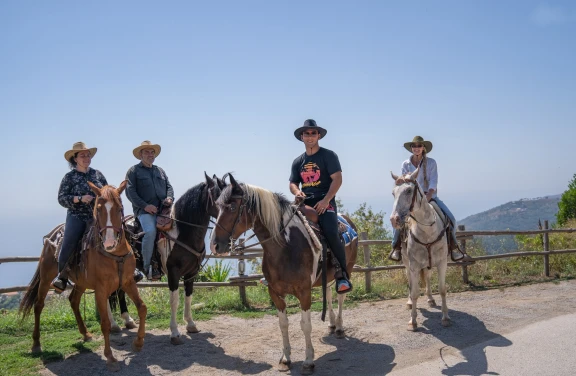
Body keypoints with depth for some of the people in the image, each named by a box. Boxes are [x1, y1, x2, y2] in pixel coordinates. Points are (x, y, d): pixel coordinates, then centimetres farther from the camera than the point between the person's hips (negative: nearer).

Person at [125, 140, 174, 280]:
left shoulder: (160, 171, 25)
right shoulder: (134, 171, 8)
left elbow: (169, 186, 24)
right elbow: (130, 192, -2)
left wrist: (170, 198, 0)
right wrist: (145, 206, -13)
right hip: (144, 210, -5)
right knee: (150, 231, -30)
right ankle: (147, 267, -19)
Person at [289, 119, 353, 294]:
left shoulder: (328, 155, 2)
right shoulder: (298, 161, 17)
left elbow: (337, 179, -6)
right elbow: (292, 183, 19)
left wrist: (325, 201, -17)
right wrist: (297, 191, -6)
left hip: (325, 203, -5)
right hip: (304, 203, 5)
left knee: (331, 233, -28)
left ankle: (343, 276, -15)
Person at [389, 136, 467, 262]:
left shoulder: (431, 163, -2)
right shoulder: (406, 164, 3)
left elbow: (433, 184, -10)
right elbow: (403, 183, 2)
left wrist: (427, 198, -25)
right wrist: (400, 181, -24)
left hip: (430, 196, 0)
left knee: (450, 218, -16)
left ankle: (453, 247, 5)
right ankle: (396, 248, -9)